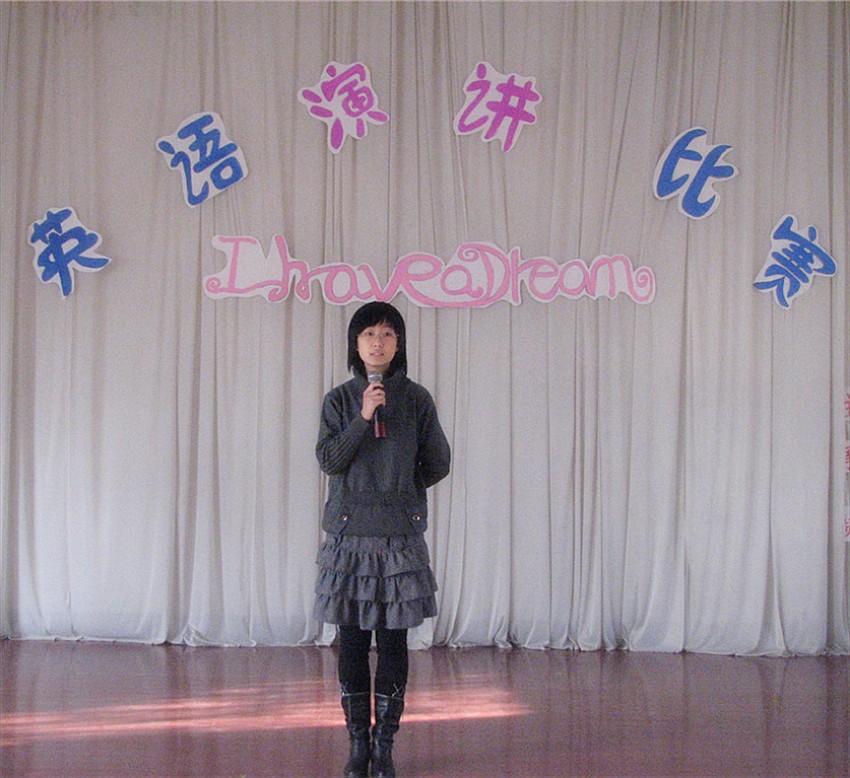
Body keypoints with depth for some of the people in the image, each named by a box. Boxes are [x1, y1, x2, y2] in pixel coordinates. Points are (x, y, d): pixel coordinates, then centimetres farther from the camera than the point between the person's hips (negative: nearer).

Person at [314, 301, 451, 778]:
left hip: (401, 533, -1)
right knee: (352, 640, 4)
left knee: (393, 640, 2)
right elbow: (328, 459, -6)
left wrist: (401, 487, 10)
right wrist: (363, 417, -14)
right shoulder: (340, 400, 5)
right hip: (350, 531, 1)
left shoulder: (416, 399, 3)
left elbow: (439, 463, 8)